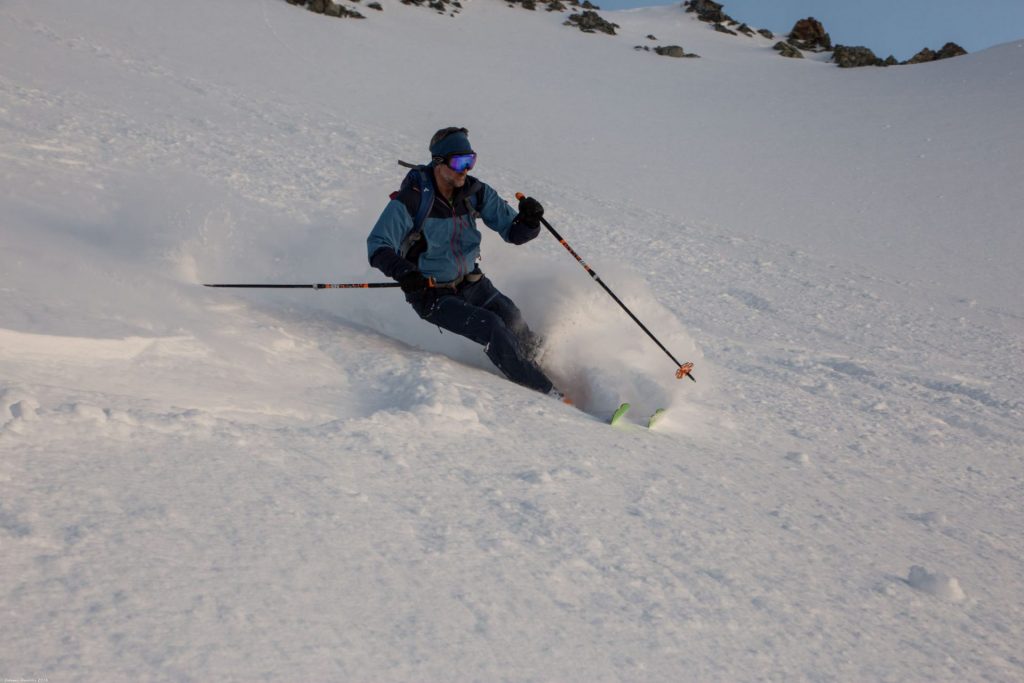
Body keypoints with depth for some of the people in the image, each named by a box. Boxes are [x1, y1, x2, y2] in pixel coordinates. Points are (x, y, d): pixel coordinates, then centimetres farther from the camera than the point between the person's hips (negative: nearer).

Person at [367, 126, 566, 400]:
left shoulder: (476, 192, -6)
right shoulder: (411, 201, -19)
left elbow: (513, 232, -4)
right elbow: (378, 246, -18)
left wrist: (528, 221, -28)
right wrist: (402, 271, -38)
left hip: (471, 283, 5)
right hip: (432, 295, -4)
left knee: (511, 319, -22)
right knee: (491, 327, -23)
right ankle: (545, 393, -15)